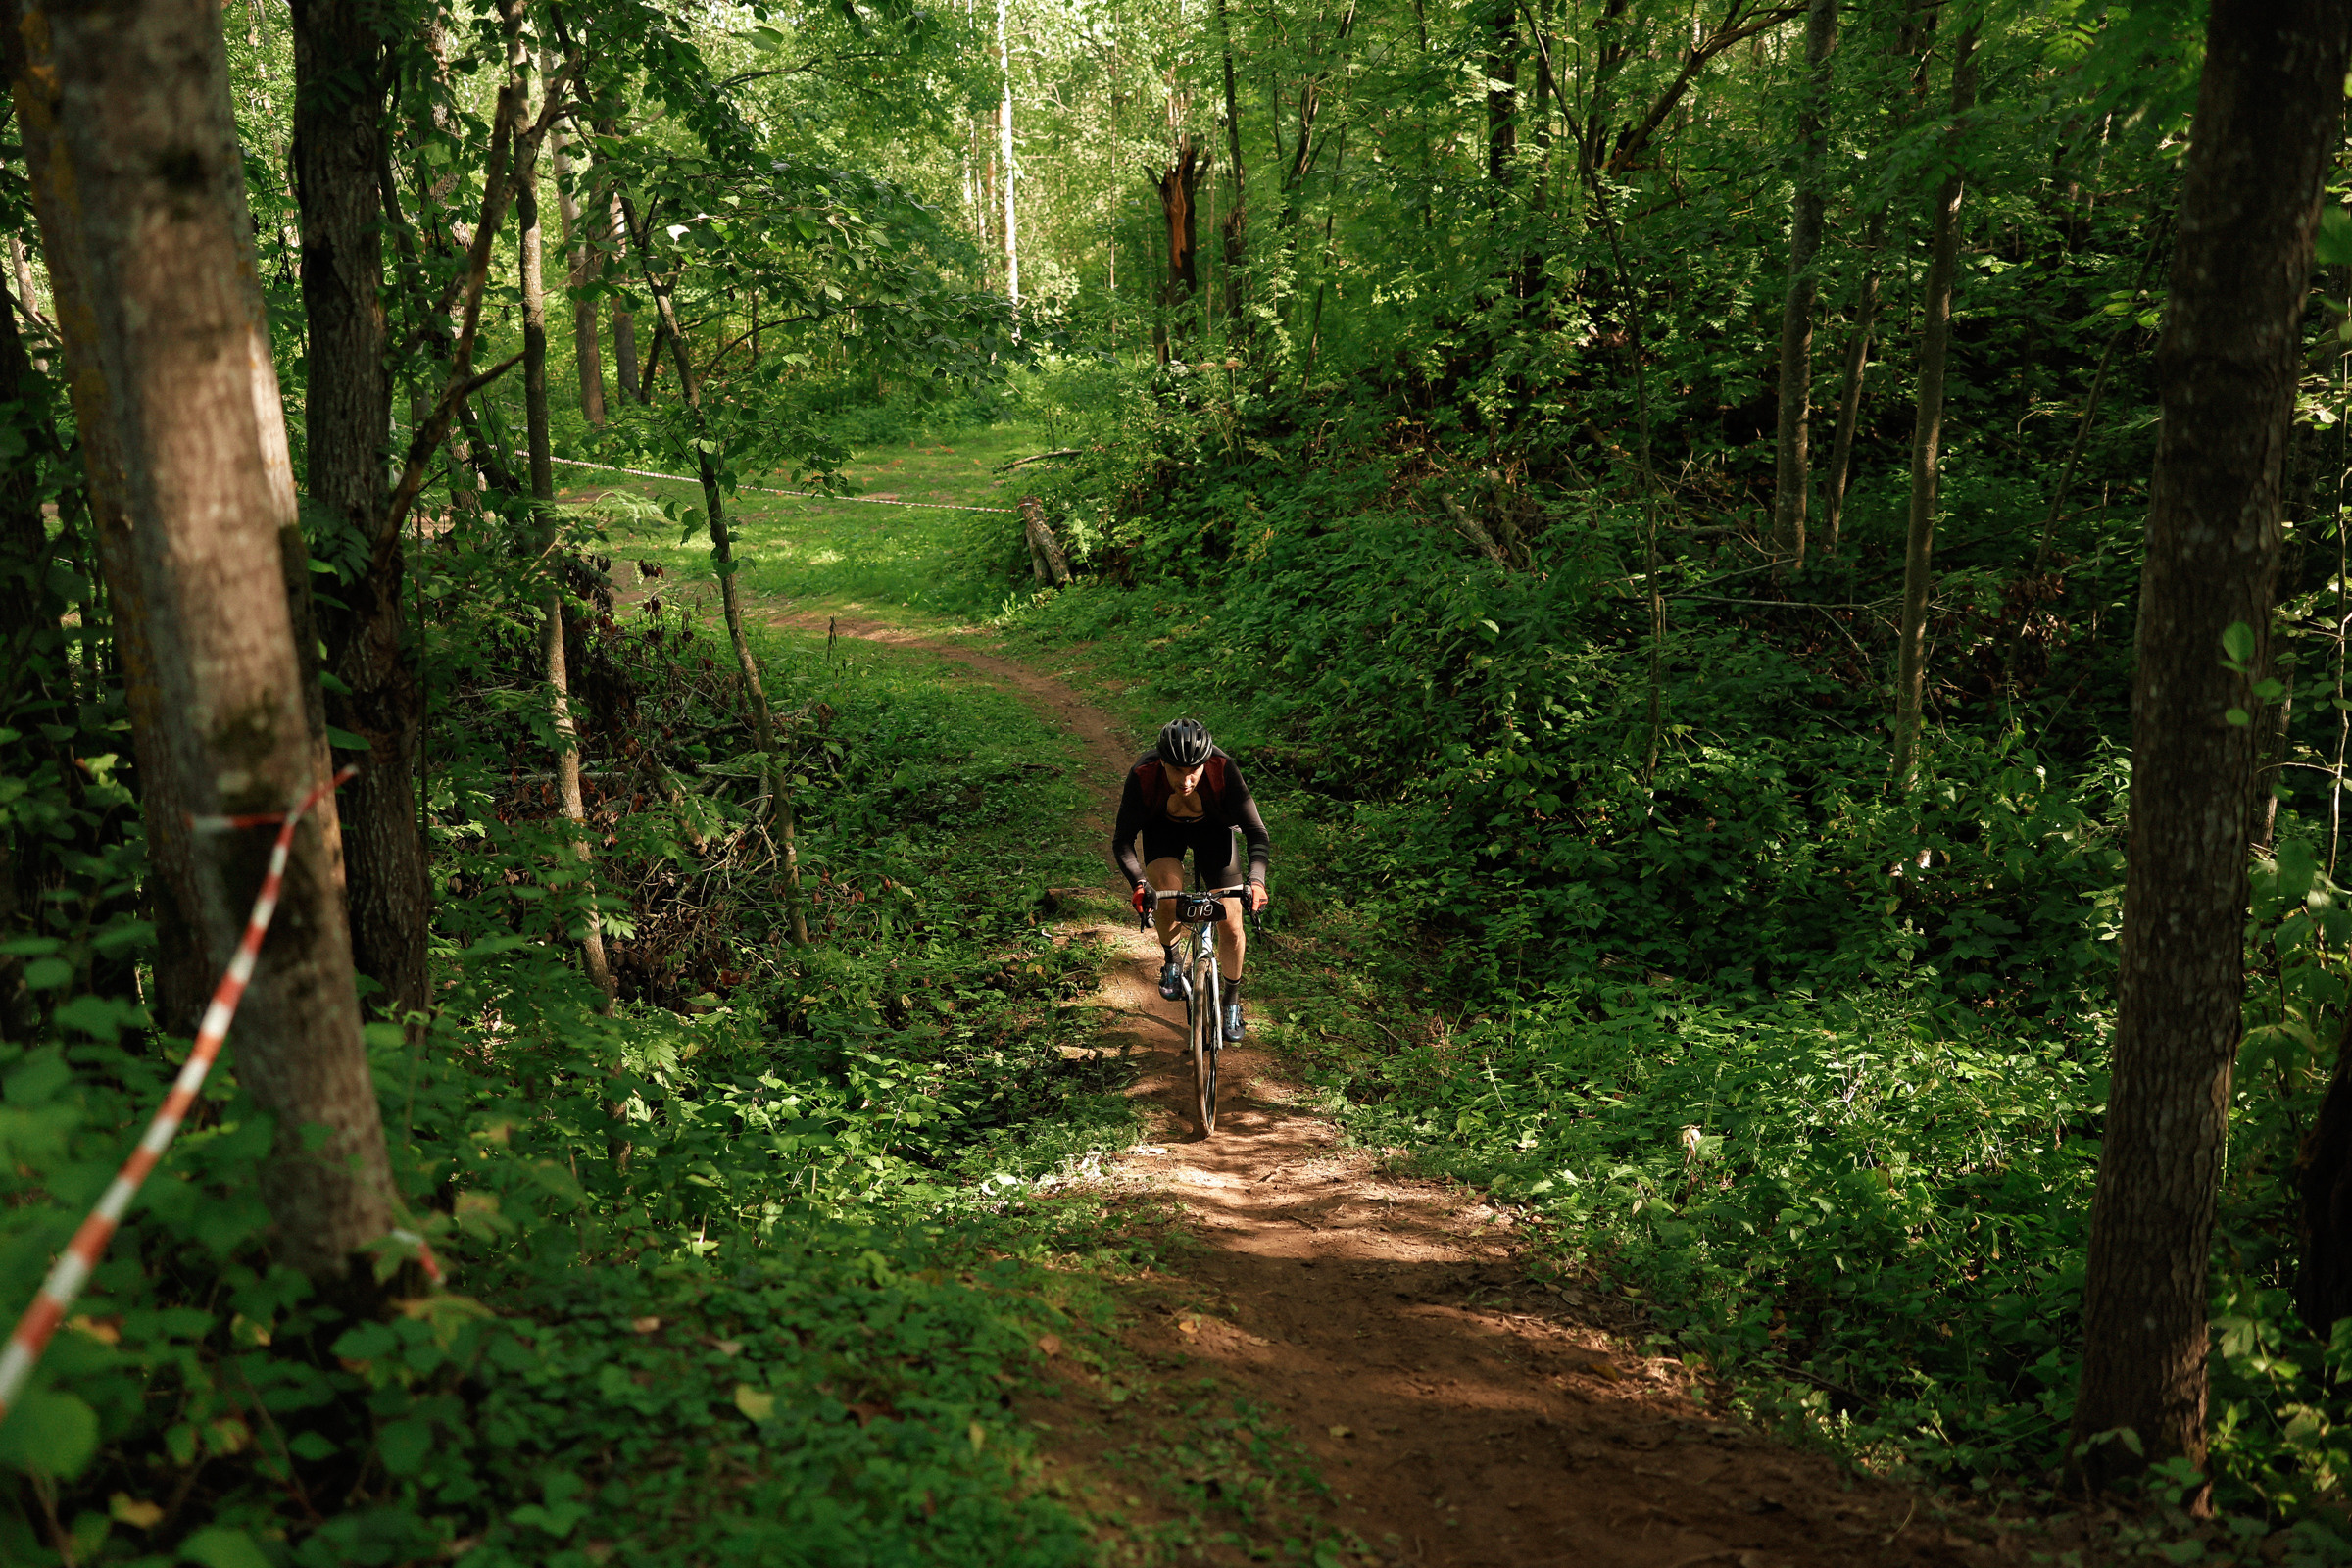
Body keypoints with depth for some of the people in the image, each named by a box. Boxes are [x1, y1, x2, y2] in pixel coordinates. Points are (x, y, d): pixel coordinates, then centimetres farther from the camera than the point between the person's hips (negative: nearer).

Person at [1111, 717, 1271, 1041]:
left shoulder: (1223, 770, -37)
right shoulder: (1143, 775, -36)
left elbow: (1257, 832, -34)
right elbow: (1122, 841, -29)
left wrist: (1257, 880, -50)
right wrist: (1139, 882, -46)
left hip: (1212, 828, 0)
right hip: (1162, 828, 0)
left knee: (1231, 925, -7)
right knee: (1167, 892, -29)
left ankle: (1232, 1001, 18)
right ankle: (1170, 959, 2)